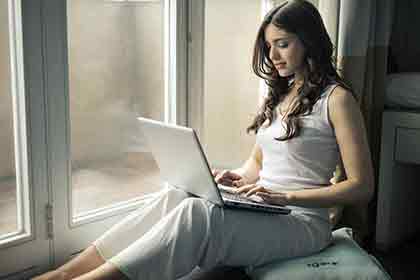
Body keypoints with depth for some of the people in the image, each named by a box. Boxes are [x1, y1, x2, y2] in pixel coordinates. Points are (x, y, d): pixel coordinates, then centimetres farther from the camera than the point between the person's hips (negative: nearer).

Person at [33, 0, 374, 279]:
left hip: (302, 221, -6)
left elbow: (362, 187, -10)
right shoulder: (279, 94, 17)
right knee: (175, 197, -21)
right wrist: (239, 178, -1)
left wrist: (285, 195, -17)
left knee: (196, 214, -32)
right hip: (260, 210, 6)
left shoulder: (336, 98, -6)